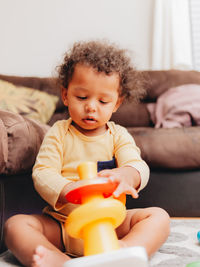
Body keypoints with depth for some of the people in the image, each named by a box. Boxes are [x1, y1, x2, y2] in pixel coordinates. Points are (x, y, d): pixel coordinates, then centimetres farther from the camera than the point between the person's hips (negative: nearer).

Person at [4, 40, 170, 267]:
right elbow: (42, 173, -9)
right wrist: (68, 191, -33)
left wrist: (125, 176, -38)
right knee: (15, 225, -22)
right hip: (61, 225, 0)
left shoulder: (118, 135, 6)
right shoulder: (59, 133, 3)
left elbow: (139, 166, -10)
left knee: (158, 216, -20)